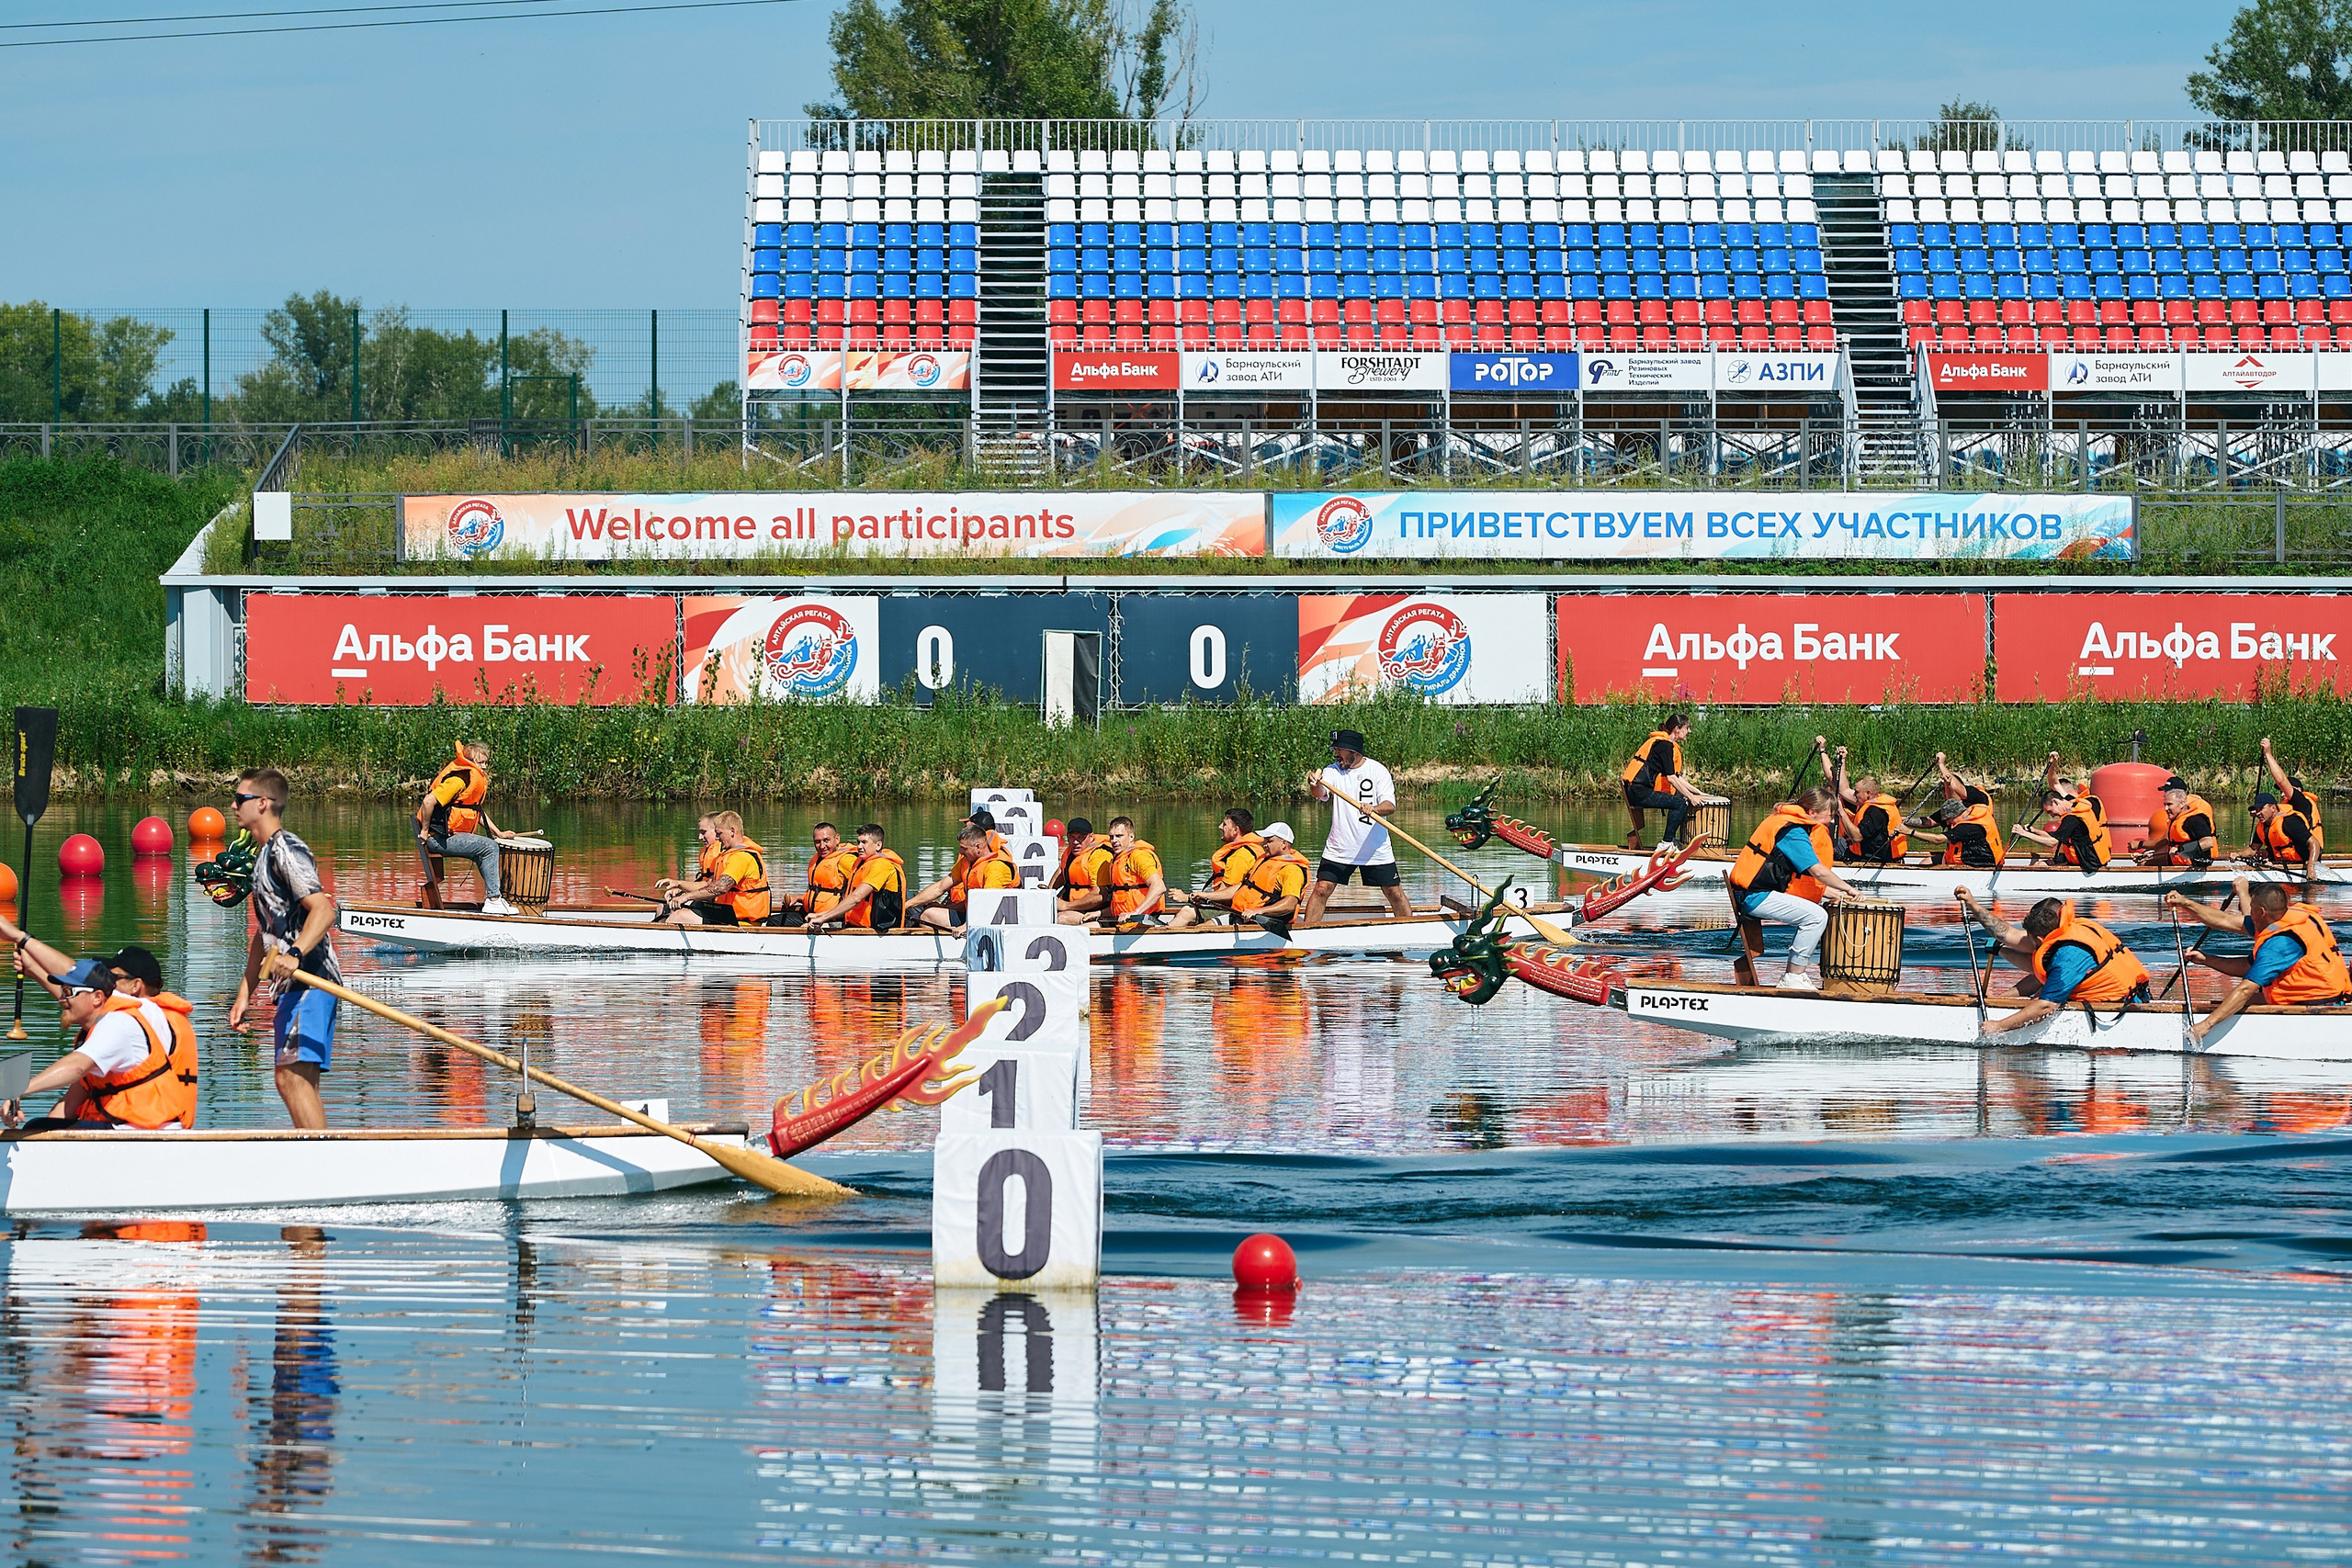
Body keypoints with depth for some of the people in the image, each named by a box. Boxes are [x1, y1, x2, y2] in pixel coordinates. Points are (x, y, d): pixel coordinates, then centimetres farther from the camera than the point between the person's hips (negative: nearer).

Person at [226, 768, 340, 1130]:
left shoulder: (286, 850, -10)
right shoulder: (263, 854, 22)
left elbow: (323, 910, -23)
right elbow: (264, 935, 27)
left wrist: (295, 955, -37)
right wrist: (244, 995, 24)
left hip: (311, 981, -11)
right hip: (294, 986, 11)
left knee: (293, 1076, -18)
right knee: (293, 1081, 11)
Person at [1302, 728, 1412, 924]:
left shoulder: (1377, 771, -4)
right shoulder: (1332, 771, 0)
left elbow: (1390, 805, -12)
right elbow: (1320, 793, -19)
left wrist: (1374, 809, -34)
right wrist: (1315, 786, -43)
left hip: (1376, 849, -1)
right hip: (1339, 848, 1)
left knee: (1394, 894, 3)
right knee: (1321, 890, -6)